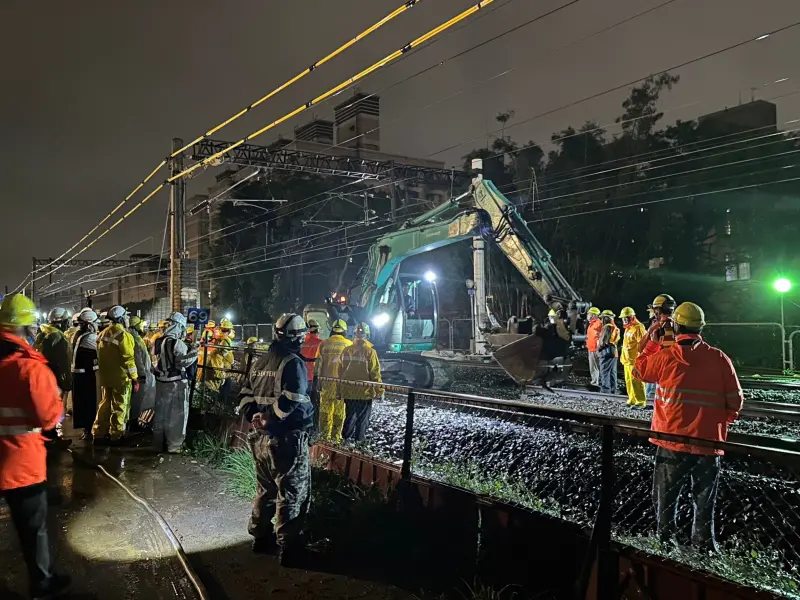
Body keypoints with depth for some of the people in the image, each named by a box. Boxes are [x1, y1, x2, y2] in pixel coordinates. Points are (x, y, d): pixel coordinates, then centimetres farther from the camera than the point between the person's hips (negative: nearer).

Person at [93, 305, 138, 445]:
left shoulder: (102, 334, 8)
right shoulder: (123, 335, -16)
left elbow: (100, 357, 15)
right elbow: (128, 359, -18)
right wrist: (135, 379, -13)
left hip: (105, 377, 7)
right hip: (121, 378, -7)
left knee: (105, 404, 17)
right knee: (119, 407, 2)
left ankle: (99, 434, 22)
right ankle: (116, 436, 7)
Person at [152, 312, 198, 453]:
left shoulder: (160, 341, 6)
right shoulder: (177, 343, -18)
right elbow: (182, 362, -23)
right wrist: (194, 352, -12)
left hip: (161, 381, 8)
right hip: (176, 383, -7)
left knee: (161, 413, 16)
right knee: (176, 415, 3)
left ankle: (158, 444, 25)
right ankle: (174, 446, 7)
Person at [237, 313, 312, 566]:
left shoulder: (260, 362, 10)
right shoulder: (294, 363, -15)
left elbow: (245, 396, 11)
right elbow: (290, 402, -25)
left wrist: (255, 417, 1)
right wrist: (270, 420, -14)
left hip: (261, 438, 8)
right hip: (287, 439, -8)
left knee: (266, 489, 21)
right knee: (292, 494, 2)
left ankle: (261, 536, 33)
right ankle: (289, 548, 7)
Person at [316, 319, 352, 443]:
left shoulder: (324, 344, 0)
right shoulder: (348, 345, -3)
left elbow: (318, 364, 1)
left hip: (326, 381, 2)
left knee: (325, 408, 12)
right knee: (339, 410, 6)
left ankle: (324, 434, 18)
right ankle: (336, 436, 9)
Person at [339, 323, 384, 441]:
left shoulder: (346, 351, -1)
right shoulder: (370, 352, -12)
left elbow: (340, 371, 5)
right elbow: (375, 373, -12)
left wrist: (340, 390, 14)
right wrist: (379, 390, -2)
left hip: (348, 392, 4)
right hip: (365, 392, -4)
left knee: (349, 417, 16)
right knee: (362, 419, 7)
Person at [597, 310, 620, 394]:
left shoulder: (607, 327, -14)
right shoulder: (615, 327, 15)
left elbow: (603, 341, -16)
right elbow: (616, 340, 15)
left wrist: (598, 348, 1)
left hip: (606, 351, -9)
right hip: (614, 351, 9)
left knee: (605, 372, -6)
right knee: (612, 373, 12)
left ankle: (605, 391, -8)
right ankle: (613, 391, 17)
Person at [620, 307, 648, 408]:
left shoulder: (638, 328, -14)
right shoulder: (628, 328, 17)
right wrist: (623, 357, 25)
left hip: (634, 360, -10)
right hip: (627, 360, 10)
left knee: (636, 381, -8)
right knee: (629, 381, 14)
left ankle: (641, 402, -3)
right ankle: (632, 400, 22)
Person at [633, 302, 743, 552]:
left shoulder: (665, 357, -10)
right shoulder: (719, 358, -7)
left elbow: (639, 369, 10)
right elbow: (735, 401, -3)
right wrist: (722, 422, 15)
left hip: (672, 440, -1)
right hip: (708, 442, 1)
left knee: (666, 496, 15)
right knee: (704, 500, 15)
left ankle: (665, 539, 24)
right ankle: (704, 546, 23)